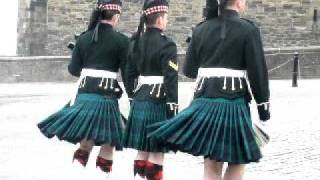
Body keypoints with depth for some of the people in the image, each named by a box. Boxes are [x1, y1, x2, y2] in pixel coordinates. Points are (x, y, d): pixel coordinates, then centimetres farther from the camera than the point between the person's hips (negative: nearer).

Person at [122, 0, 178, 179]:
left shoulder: (137, 42, 10)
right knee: (157, 151, 0)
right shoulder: (167, 45, -12)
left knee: (143, 149, 13)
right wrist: (173, 107, -13)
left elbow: (130, 74, 15)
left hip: (139, 100, 7)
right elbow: (171, 79, -15)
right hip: (159, 101, -7)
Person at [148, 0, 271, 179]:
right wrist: (264, 105, 0)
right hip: (234, 104, -4)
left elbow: (189, 70, 11)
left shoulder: (201, 30, 6)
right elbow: (258, 71, -8)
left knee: (212, 164, 9)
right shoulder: (248, 30, -7)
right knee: (237, 162, 8)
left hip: (205, 102, 5)